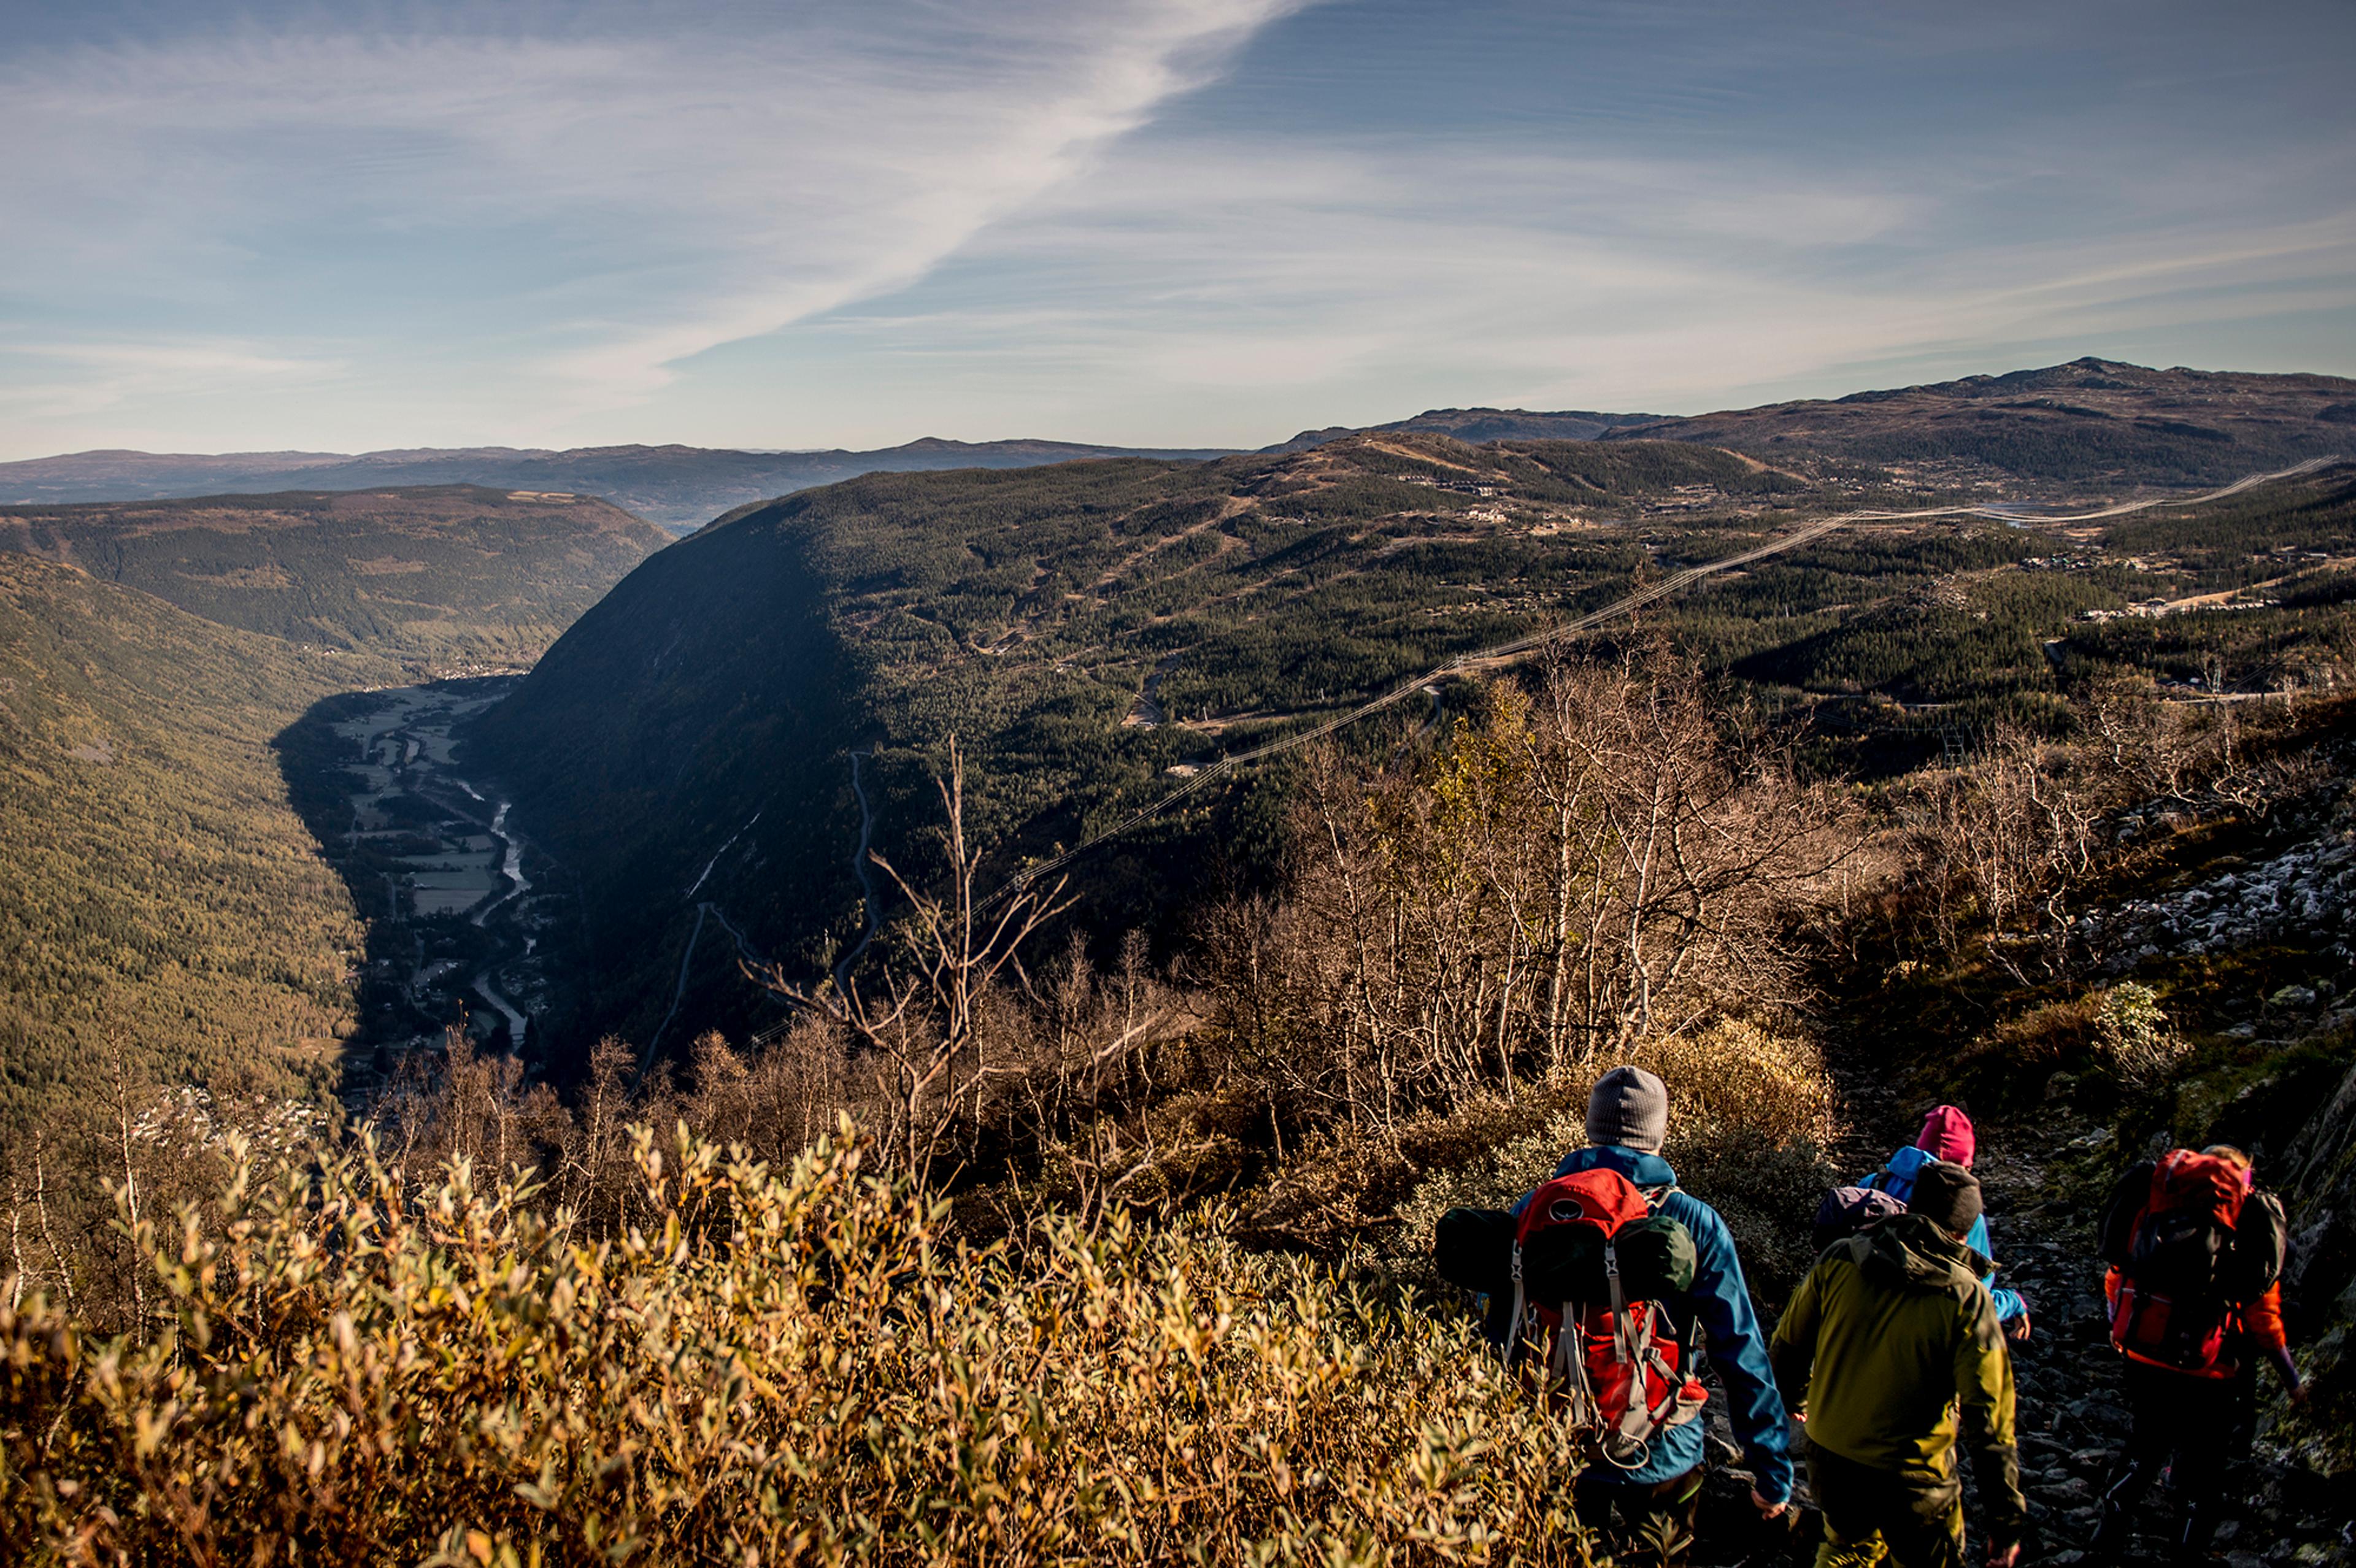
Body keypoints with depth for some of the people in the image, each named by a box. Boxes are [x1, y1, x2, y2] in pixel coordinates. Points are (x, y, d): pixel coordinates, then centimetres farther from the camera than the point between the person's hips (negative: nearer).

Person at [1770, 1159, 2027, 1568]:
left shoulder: (1838, 1260, -8)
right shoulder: (1967, 1299, -17)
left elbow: (1789, 1346, 5)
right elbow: (1990, 1425, -17)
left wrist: (1792, 1398, 25)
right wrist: (2007, 1522, -8)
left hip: (1828, 1462, 4)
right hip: (1912, 1481, -4)